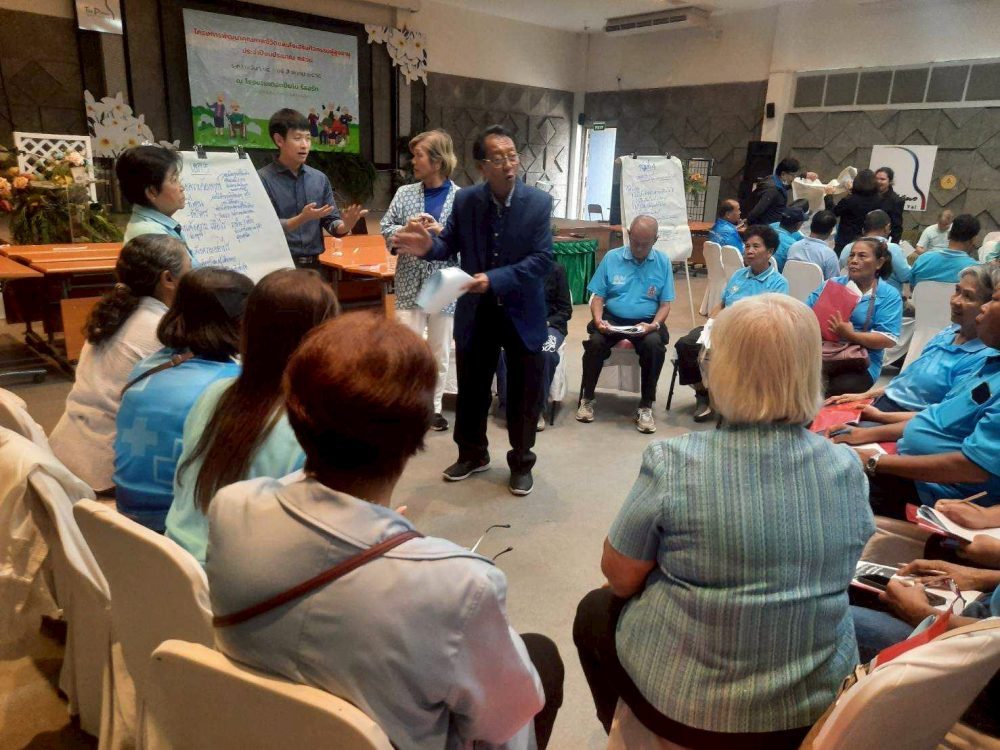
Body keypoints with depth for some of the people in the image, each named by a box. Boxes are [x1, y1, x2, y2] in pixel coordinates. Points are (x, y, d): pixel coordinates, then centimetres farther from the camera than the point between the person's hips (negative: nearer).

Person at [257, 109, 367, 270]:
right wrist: (302, 219, -26)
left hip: (313, 265, 5)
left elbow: (331, 221, 8)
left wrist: (345, 226, -14)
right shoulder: (262, 179, -7)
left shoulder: (320, 179, 9)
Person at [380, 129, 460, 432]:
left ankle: (435, 405, 26)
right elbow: (386, 229, 5)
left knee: (440, 350, 11)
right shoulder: (404, 193, 5)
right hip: (410, 285, 1)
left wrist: (441, 232, -20)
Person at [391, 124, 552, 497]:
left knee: (522, 394, 9)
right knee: (471, 389, 16)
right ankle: (472, 454, 37)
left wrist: (494, 279, -29)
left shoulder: (539, 202, -11)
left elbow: (542, 259, -18)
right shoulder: (465, 200, -4)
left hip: (522, 314, -2)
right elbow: (451, 245, 3)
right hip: (476, 313, 3)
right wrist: (429, 246, -22)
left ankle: (521, 463, 29)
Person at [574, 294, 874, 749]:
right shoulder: (848, 469, -9)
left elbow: (620, 576, -11)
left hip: (689, 707, -4)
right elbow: (823, 572, 7)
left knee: (596, 610, 24)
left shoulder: (673, 462, -23)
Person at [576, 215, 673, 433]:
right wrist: (598, 320, -15)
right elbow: (598, 296, 4)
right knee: (595, 342, -30)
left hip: (646, 321, 0)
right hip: (612, 318, 1)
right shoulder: (612, 258, 4)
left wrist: (653, 325, -16)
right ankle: (587, 398, -7)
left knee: (654, 345, -33)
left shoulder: (663, 262, 4)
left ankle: (646, 407, -18)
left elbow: (665, 304, 3)